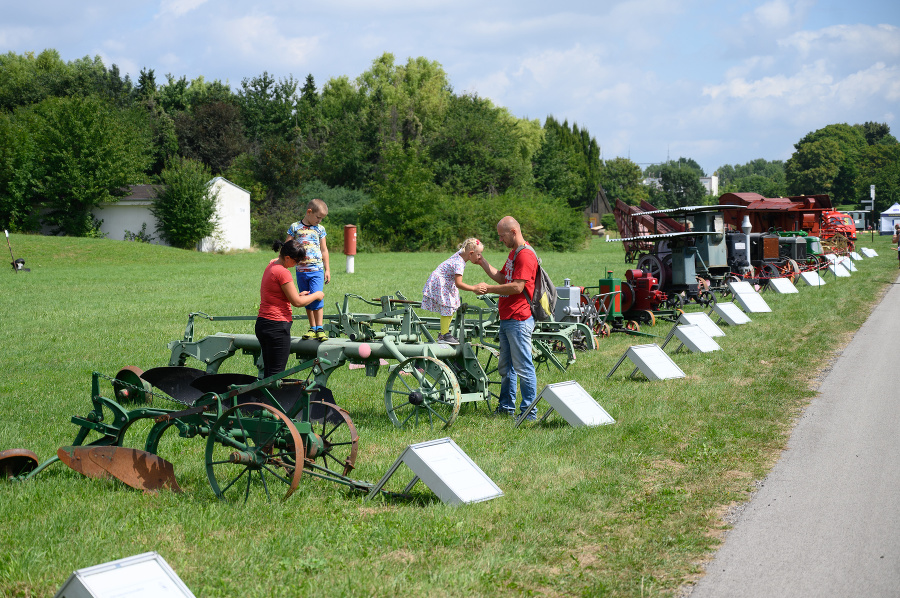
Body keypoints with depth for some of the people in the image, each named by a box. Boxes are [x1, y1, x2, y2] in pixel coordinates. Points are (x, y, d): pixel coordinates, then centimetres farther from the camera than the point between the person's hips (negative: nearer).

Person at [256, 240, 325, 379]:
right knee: (276, 374, -5)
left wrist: (298, 294, 15)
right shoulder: (282, 272, -16)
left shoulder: (271, 266, 12)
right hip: (277, 326, -10)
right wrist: (316, 295, 2)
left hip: (262, 324, 10)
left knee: (268, 371, 13)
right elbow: (297, 302, -13)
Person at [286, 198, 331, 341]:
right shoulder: (295, 227, 3)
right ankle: (312, 328, 15)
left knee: (317, 297, -13)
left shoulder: (319, 229, 9)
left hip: (317, 270, 0)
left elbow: (324, 250, 15)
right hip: (301, 270, 1)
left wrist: (327, 270, 14)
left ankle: (319, 328, -7)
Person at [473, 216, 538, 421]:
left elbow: (517, 287, -21)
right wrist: (482, 262, 17)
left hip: (519, 320, -11)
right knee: (505, 366, 16)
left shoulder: (526, 255, -15)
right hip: (507, 319, 11)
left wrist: (488, 288, -17)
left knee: (523, 367, -6)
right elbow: (502, 278, 22)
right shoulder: (513, 253, 19)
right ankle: (507, 406, 25)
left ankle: (529, 411, -1)